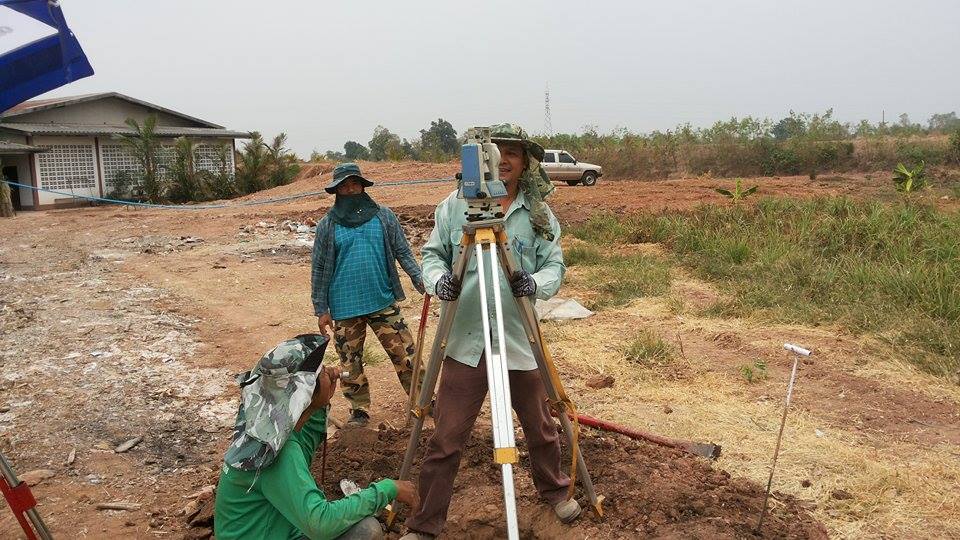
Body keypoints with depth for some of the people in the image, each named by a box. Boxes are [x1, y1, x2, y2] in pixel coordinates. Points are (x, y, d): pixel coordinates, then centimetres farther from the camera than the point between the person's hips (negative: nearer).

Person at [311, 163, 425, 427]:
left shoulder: (384, 216, 4)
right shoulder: (327, 225, 2)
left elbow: (403, 252, 5)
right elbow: (319, 269, 5)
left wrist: (419, 278, -12)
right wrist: (321, 309, 2)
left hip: (384, 302, 0)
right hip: (345, 308, 0)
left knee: (405, 355, 0)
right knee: (350, 363, 8)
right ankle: (359, 411, 24)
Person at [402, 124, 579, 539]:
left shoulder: (539, 213, 4)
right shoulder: (455, 205, 1)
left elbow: (555, 263, 3)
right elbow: (432, 253, 5)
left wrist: (537, 283, -19)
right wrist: (438, 278, -16)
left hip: (520, 341, 2)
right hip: (465, 340, -1)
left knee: (540, 427, 18)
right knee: (445, 439, 2)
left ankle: (555, 491, 46)